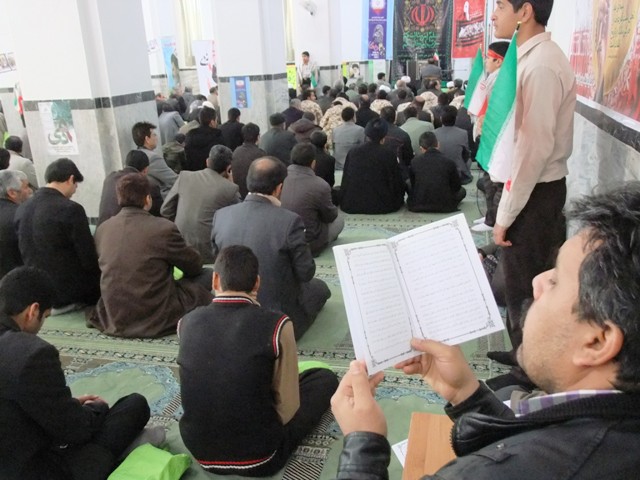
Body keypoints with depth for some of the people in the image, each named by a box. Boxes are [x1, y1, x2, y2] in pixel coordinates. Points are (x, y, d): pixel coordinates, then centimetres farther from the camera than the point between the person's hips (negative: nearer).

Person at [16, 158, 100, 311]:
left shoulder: (22, 209, 3)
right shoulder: (71, 209, -19)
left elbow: (25, 253, 12)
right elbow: (88, 257, -16)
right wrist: (101, 286, 1)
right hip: (71, 291, -7)